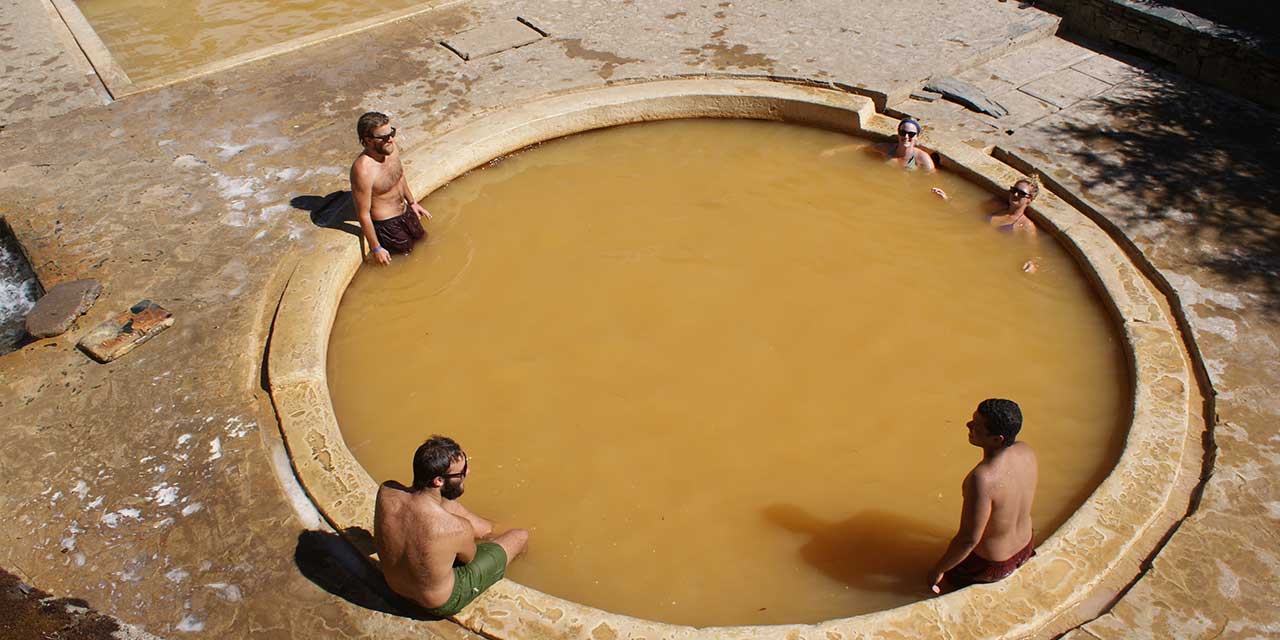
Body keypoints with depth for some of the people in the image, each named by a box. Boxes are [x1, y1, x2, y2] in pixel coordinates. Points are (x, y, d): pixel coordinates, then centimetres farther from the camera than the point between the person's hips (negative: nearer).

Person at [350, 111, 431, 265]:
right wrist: (376, 248, -20)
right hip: (386, 224, -8)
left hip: (405, 211, 8)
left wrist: (412, 202, 20)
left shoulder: (391, 148, -12)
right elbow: (363, 214, -26)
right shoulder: (363, 170, -35)